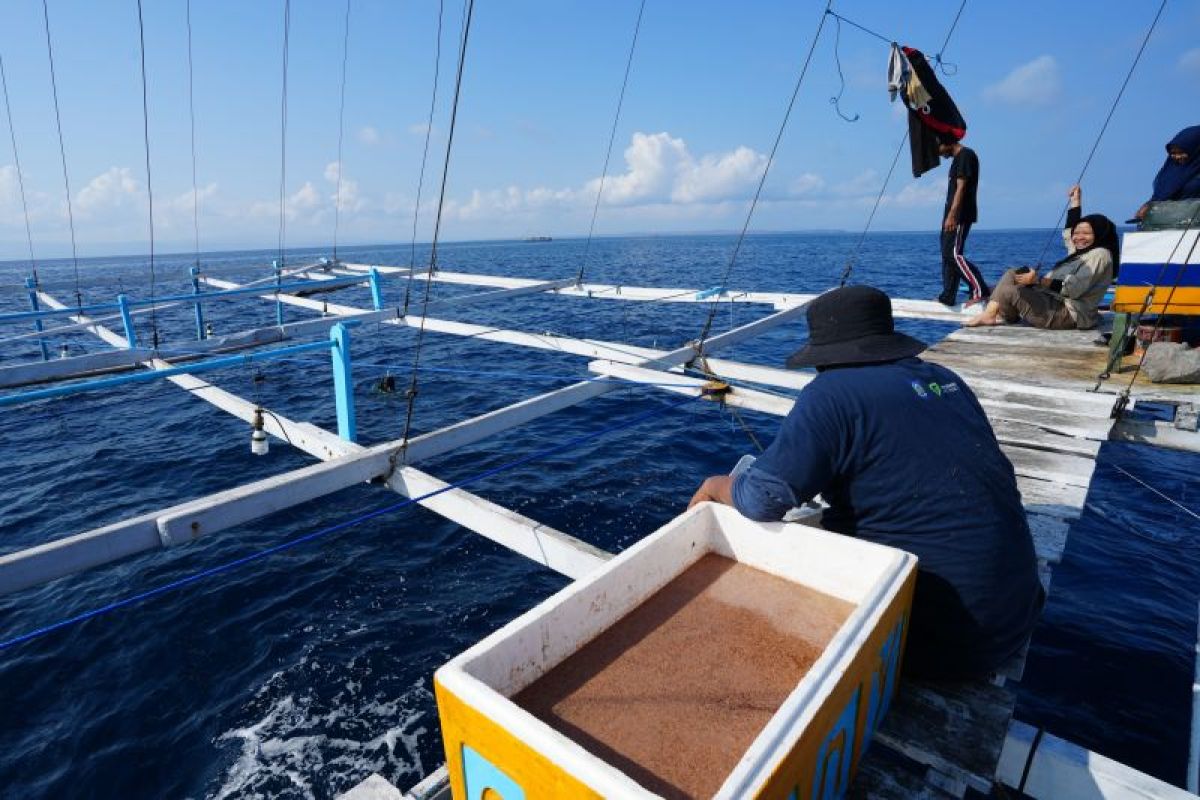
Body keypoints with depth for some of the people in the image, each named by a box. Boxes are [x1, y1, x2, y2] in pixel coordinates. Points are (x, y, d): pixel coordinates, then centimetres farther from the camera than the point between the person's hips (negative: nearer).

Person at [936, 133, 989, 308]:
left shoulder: (966, 155, -9)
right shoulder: (957, 158, 20)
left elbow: (961, 187, -18)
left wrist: (952, 215, -24)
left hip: (960, 216, -10)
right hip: (952, 215, 10)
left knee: (953, 254, -17)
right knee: (948, 255, 8)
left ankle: (980, 290, -17)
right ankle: (947, 297, 11)